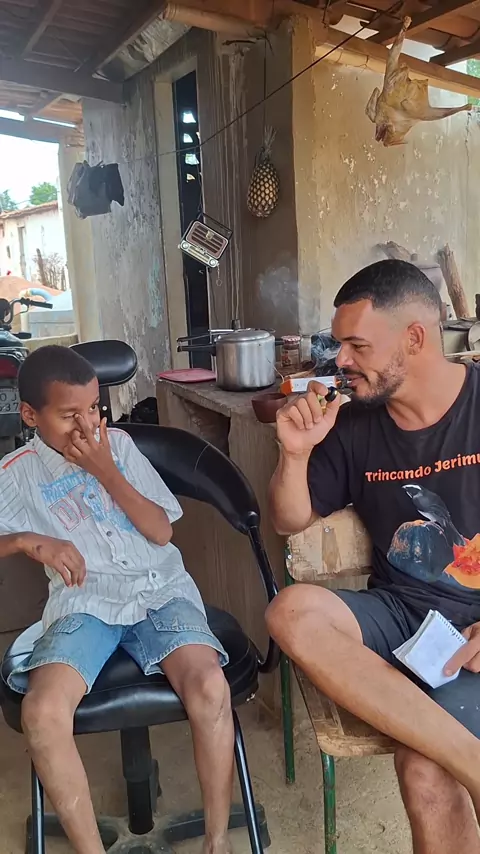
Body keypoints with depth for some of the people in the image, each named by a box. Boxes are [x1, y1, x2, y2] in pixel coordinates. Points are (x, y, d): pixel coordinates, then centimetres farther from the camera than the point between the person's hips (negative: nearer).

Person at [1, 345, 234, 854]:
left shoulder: (118, 443, 6)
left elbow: (161, 531, 2)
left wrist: (106, 472, -9)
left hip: (161, 590, 0)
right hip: (83, 603, 0)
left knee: (209, 687, -26)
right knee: (41, 712, -28)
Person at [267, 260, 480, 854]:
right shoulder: (353, 426, 2)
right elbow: (291, 522, 10)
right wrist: (295, 454, -10)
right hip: (400, 609, 4)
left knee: (425, 771, -26)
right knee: (291, 612, -25)